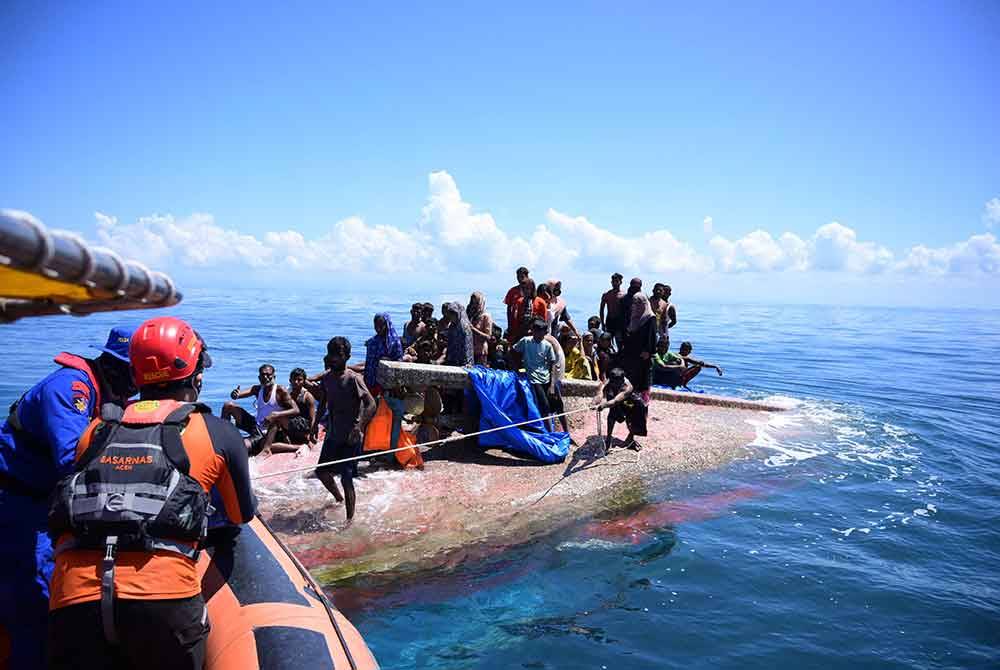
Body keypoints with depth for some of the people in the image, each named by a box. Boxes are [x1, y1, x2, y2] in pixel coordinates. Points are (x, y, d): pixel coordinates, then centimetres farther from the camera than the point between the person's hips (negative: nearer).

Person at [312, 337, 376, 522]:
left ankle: (350, 519, 11)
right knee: (322, 472, 16)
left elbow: (371, 405, -24)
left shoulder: (353, 379, -19)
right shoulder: (327, 377, 3)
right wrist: (316, 422, 15)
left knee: (346, 479, -4)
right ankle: (339, 500, 43)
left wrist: (359, 427, -32)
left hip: (350, 437, -7)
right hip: (333, 434, 7)